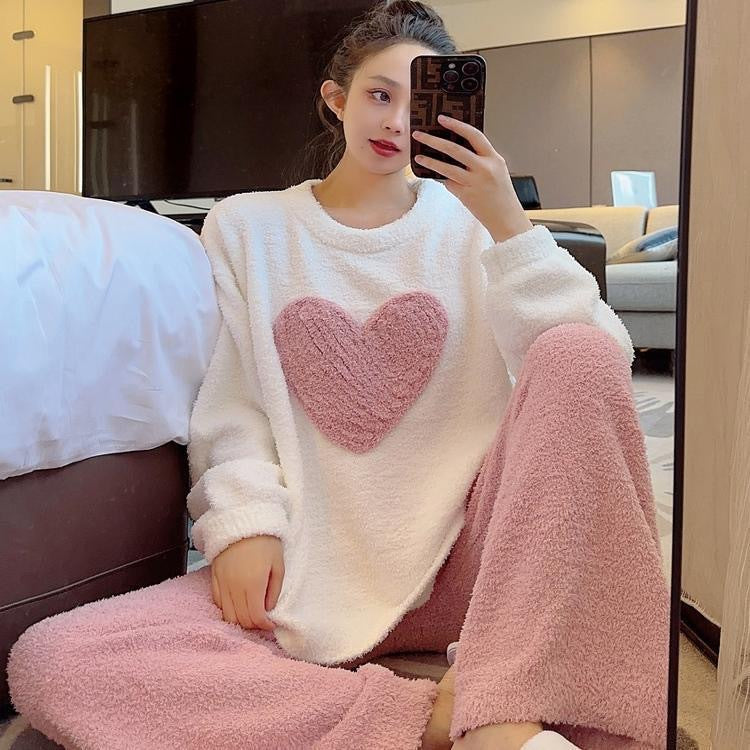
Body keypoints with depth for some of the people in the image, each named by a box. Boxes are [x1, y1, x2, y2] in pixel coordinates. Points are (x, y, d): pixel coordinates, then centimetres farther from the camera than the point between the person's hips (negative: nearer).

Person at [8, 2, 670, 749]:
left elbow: (596, 369, -6)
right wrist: (245, 519, -13)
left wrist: (508, 225, -15)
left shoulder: (469, 220, 7)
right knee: (47, 661, -21)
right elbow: (229, 411, 4)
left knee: (576, 355, -26)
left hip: (467, 551, 0)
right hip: (313, 574, 1)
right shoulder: (246, 226, 11)